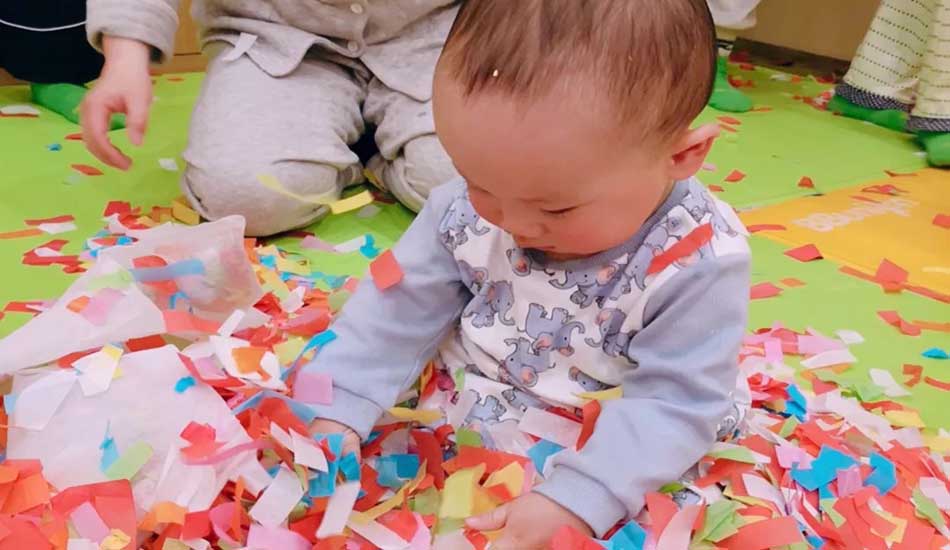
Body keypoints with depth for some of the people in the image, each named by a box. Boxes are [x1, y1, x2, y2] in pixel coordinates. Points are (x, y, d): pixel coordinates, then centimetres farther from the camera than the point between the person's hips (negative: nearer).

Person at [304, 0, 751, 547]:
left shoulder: (699, 262, -26)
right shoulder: (468, 209, -15)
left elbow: (676, 400, -23)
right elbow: (399, 311, -6)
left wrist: (578, 499, -33)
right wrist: (339, 413, -13)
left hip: (611, 461, -2)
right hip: (458, 409, 3)